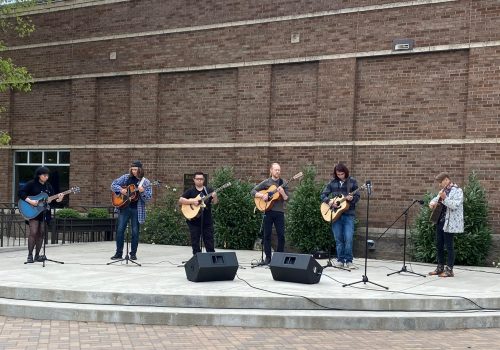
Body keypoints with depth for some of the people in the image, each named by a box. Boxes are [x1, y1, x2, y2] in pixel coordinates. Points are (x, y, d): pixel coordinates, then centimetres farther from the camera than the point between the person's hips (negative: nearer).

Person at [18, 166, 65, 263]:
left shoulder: (48, 186, 11)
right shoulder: (31, 184, -6)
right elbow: (21, 192, -12)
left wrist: (58, 199, -9)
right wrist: (30, 201, -22)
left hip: (44, 213, 5)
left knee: (41, 233, 5)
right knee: (33, 232, -12)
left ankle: (37, 255, 13)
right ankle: (30, 255, -3)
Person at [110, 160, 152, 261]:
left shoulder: (146, 182, -1)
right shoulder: (126, 177, 6)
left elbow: (148, 198, -5)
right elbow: (113, 184, 9)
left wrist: (142, 192, -24)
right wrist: (120, 189, -9)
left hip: (137, 210, -2)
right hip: (124, 207, 2)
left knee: (135, 232, 2)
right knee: (120, 230, 0)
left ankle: (133, 254, 14)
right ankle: (119, 253, 9)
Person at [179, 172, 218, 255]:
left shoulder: (209, 190, 7)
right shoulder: (190, 191, 3)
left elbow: (215, 202, 0)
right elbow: (180, 200, -6)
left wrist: (215, 197, -22)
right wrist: (192, 201, -18)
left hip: (207, 221, 1)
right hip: (194, 221, -1)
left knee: (210, 244, 3)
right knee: (195, 244, 3)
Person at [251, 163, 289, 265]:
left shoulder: (283, 183, 6)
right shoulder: (266, 182, 4)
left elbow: (287, 198, 1)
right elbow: (253, 191, 2)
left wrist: (282, 192, -19)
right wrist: (262, 195, -13)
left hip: (279, 212, 1)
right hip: (268, 211, 0)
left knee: (281, 235, -2)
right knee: (267, 235, 2)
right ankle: (268, 257, 10)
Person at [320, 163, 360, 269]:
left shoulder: (352, 181, 1)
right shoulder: (333, 182, 6)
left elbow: (357, 197, 0)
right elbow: (323, 195, 7)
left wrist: (352, 198, -22)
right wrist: (329, 201, -12)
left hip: (348, 214, -2)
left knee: (349, 238, -10)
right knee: (338, 239, 7)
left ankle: (349, 261, 0)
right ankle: (340, 260, 17)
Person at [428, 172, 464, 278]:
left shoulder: (457, 190, -11)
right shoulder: (444, 190, 15)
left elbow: (455, 205, -22)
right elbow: (435, 199, 27)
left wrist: (444, 198, -32)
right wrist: (432, 203, 5)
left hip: (449, 223, -9)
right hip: (440, 221, 9)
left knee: (449, 246, -4)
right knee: (439, 245, 12)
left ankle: (449, 270, 3)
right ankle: (440, 268, 21)